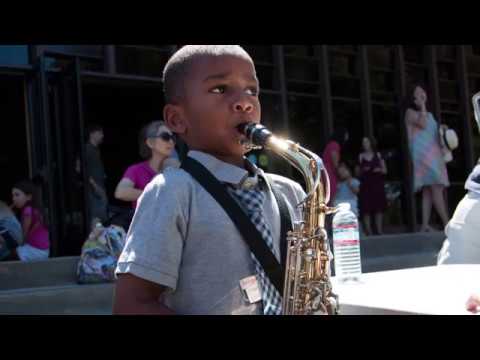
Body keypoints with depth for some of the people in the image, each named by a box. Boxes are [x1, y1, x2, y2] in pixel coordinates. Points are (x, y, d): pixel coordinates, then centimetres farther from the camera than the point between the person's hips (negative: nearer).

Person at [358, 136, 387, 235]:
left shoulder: (378, 155, 10)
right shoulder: (361, 156, 8)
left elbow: (385, 170, 11)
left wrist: (379, 170, -10)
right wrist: (363, 170, -12)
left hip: (377, 184, 1)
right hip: (365, 185, -1)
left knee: (379, 209, 0)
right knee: (366, 209, -8)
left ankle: (380, 231, 4)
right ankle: (369, 232, -7)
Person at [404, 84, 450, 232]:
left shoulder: (429, 114, 24)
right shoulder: (410, 112, 2)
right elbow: (422, 124, -16)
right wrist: (422, 104, -8)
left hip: (434, 153, 8)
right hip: (422, 153, -8)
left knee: (428, 190, 1)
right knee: (436, 188, -16)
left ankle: (425, 225, -2)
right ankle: (447, 223, -19)